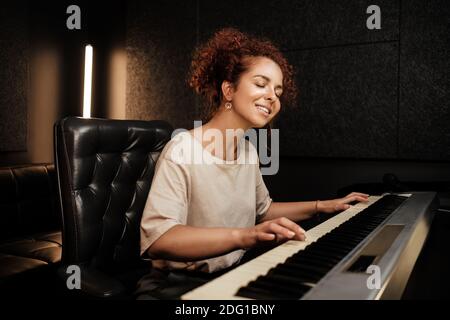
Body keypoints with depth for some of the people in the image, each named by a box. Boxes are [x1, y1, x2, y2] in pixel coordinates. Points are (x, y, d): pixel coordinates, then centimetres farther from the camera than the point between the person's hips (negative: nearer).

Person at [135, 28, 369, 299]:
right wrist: (243, 236, -41)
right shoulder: (183, 150, -18)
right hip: (179, 285, -7)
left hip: (234, 275, 7)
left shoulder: (249, 151, 6)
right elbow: (156, 238, -29)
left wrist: (324, 206, 15)